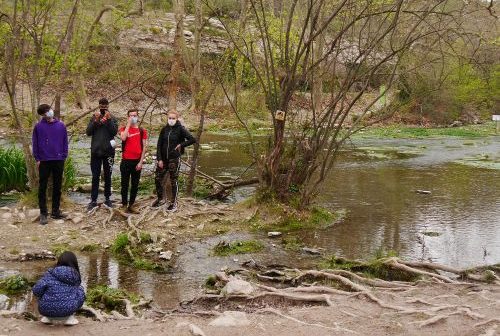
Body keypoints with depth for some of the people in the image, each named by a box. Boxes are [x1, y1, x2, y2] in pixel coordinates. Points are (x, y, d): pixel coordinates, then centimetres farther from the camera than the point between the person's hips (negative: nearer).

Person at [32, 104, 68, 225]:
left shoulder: (61, 125, 3)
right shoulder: (38, 126, -2)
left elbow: (65, 142, 7)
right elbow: (34, 143, 1)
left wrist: (64, 156, 1)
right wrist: (37, 159, -4)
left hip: (58, 161, 2)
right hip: (44, 161, -2)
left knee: (57, 187, 9)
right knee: (42, 187, 2)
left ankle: (55, 211, 20)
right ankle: (43, 213, 9)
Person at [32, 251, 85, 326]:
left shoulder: (50, 274, -2)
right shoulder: (76, 276, 4)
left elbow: (37, 290, -10)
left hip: (46, 309, 1)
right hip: (67, 310, -1)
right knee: (80, 290, 23)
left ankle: (47, 317, 17)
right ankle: (69, 317, 13)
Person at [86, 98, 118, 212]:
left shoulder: (112, 118, 4)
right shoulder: (94, 118, 6)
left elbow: (114, 131, -10)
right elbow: (88, 132, -4)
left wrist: (109, 119, -17)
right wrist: (96, 121, -15)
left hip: (108, 151, 0)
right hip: (95, 151, 0)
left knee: (107, 176, 9)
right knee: (95, 177, 3)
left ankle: (107, 199, 18)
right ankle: (93, 200, 5)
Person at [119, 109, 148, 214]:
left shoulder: (142, 131, 5)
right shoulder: (124, 129, 3)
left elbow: (144, 147, 3)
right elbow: (123, 138, -20)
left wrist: (141, 162, -4)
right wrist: (128, 124, -13)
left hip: (137, 161, 2)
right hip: (126, 161, -1)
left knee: (135, 185, 6)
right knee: (125, 184, 2)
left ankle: (131, 205, 16)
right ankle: (124, 205, 10)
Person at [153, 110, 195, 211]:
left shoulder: (180, 129, -7)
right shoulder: (164, 129, 3)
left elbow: (192, 140, -12)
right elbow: (159, 144, 3)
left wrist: (181, 145, -8)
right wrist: (159, 159, -5)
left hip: (174, 159, -4)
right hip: (163, 158, 4)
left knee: (173, 181, 3)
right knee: (157, 178, 7)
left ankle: (174, 203, 15)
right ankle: (160, 199, 28)